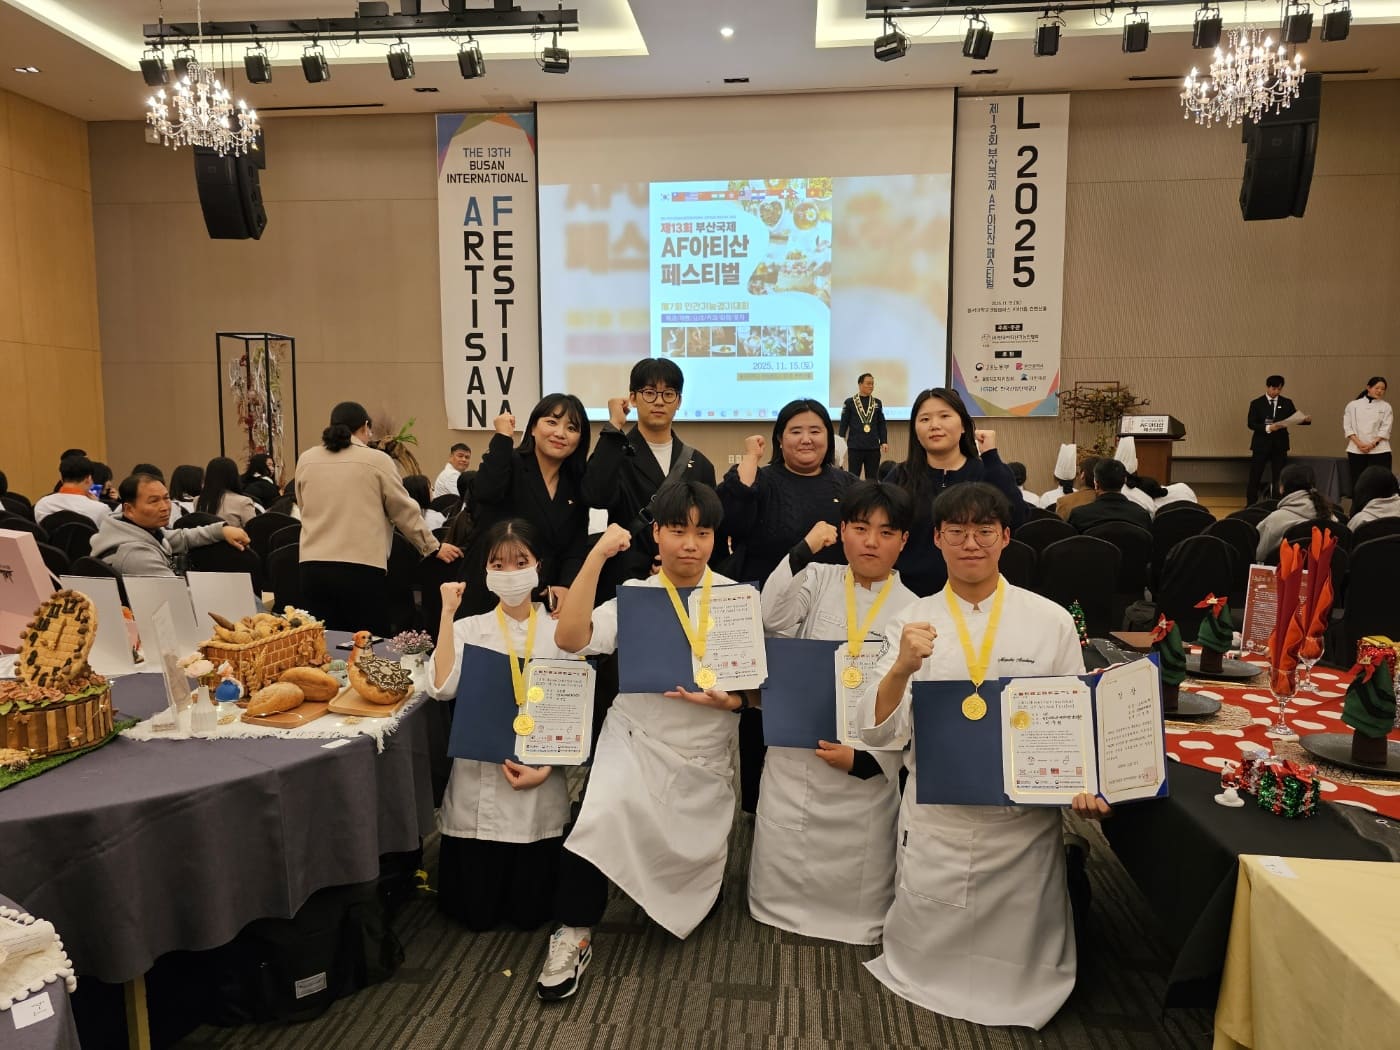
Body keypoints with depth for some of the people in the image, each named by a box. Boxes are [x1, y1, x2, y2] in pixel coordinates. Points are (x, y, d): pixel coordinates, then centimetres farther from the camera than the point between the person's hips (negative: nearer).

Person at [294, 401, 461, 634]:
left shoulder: (306, 460, 8)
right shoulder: (377, 460, -3)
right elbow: (405, 512, 3)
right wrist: (434, 547, 15)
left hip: (313, 568, 4)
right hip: (362, 569, -4)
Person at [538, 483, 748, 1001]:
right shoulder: (635, 595, -5)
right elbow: (570, 638, -21)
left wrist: (727, 699, -19)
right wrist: (597, 556, -23)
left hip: (705, 759, 2)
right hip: (636, 743, -1)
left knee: (693, 870, 10)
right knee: (597, 822, -29)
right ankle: (574, 934, -7)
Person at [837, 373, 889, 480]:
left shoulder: (877, 403, 8)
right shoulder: (850, 402, 0)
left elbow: (881, 424, 11)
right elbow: (843, 424, 1)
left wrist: (884, 441, 2)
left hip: (873, 447, 3)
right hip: (855, 447, -2)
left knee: (873, 478, 6)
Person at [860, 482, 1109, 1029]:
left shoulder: (1052, 620, -5)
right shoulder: (912, 622, -5)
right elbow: (879, 733, -12)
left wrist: (1084, 784, -16)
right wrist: (902, 668, -31)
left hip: (1024, 820, 0)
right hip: (935, 820, 0)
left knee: (1017, 957, 13)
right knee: (929, 958, 12)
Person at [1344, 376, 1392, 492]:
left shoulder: (1385, 406, 6)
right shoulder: (1353, 405, 6)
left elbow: (1385, 429, 0)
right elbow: (1348, 427, 2)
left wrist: (1372, 444, -13)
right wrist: (1359, 443, -11)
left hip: (1379, 450, 0)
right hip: (1356, 450, 0)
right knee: (1357, 482, 1)